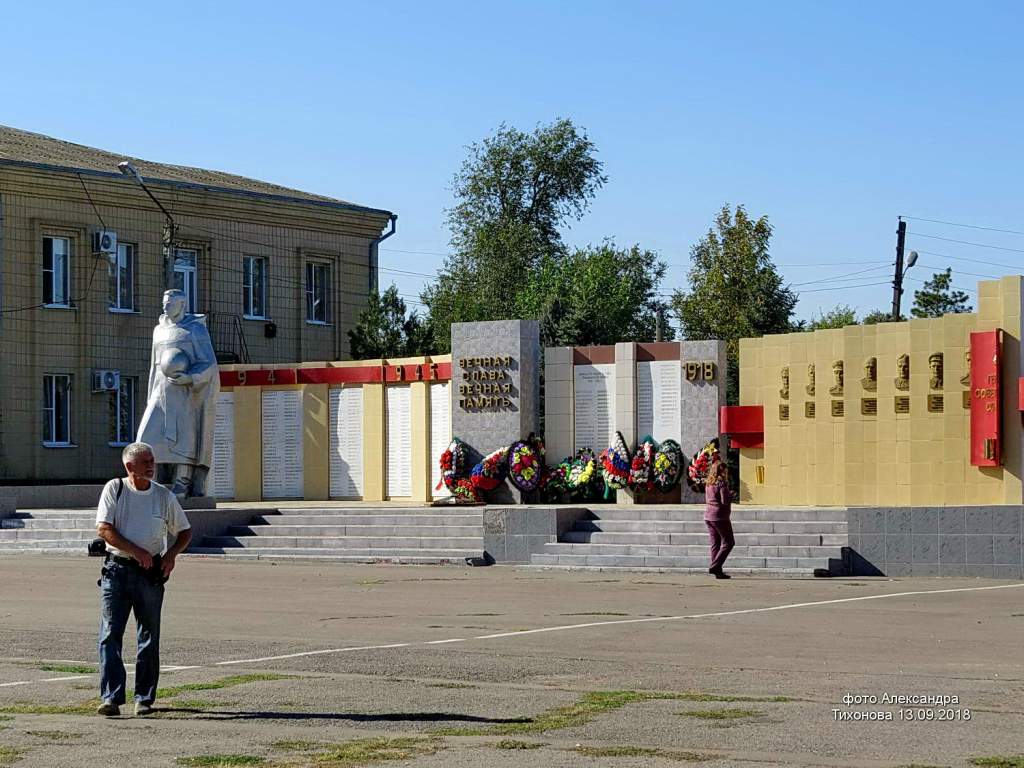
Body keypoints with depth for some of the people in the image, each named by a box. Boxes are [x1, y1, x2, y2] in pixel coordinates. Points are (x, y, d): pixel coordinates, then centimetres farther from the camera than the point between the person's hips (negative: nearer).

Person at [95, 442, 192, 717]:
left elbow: (185, 532, 16)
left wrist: (171, 554, -3)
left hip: (150, 573, 2)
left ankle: (144, 698, 12)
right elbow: (103, 529, -8)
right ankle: (111, 697, -12)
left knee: (149, 639, 4)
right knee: (110, 635, -9)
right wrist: (136, 551, -16)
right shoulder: (114, 490, 0)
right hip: (116, 570, -2)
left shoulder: (164, 496, 7)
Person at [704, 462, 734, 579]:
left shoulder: (708, 484, 10)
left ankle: (718, 572, 9)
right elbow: (725, 501, -20)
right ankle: (715, 567, -9)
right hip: (720, 517, -8)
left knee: (715, 544, 10)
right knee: (728, 543, 1)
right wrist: (731, 495, 0)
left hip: (708, 517, 8)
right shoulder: (721, 483, -14)